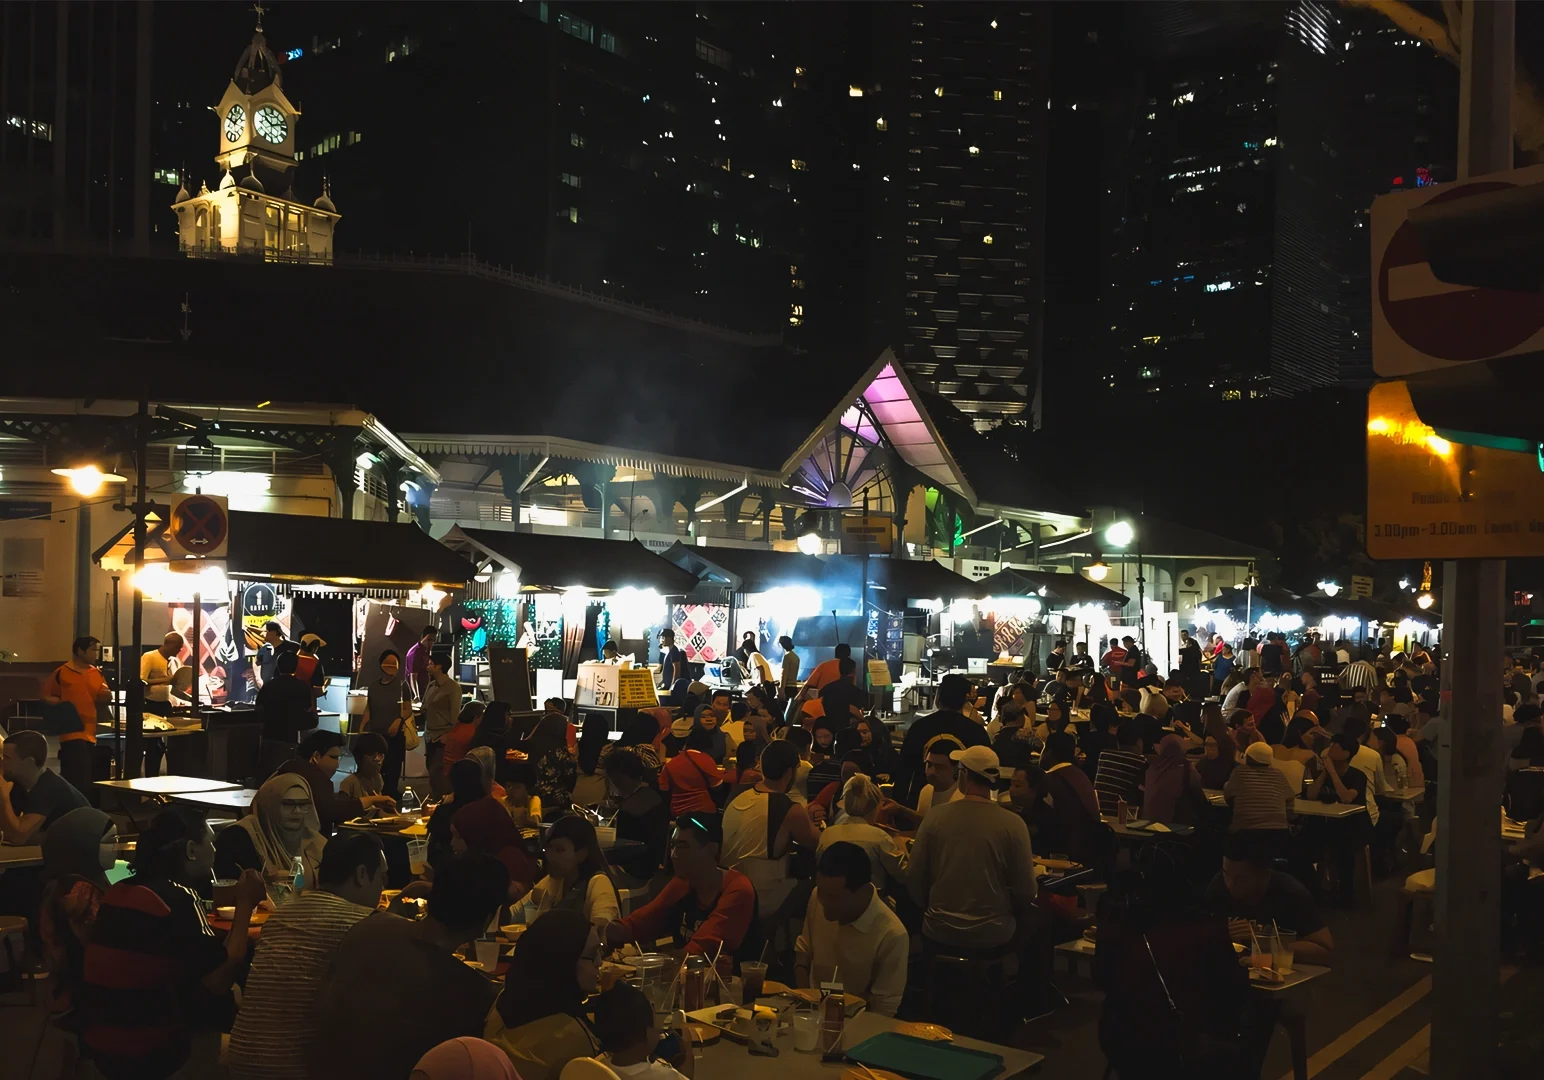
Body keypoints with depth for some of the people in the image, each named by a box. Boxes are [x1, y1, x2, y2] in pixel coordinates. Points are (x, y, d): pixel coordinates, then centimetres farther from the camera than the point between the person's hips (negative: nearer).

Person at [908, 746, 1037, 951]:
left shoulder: (935, 817, -8)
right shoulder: (1013, 824, -11)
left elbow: (914, 880, -2)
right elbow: (1025, 891, -7)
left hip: (939, 933, 1)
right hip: (993, 935, -1)